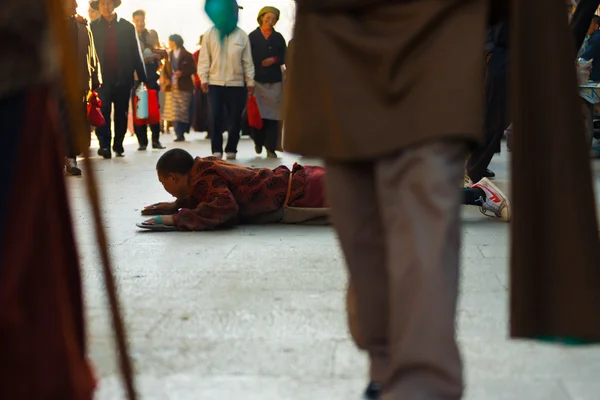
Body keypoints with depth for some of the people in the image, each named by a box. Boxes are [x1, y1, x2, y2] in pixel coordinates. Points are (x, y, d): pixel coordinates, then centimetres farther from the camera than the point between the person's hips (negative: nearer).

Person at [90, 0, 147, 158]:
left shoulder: (127, 27, 6)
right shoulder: (93, 27, 5)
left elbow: (136, 54, 6)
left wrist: (143, 78, 2)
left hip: (123, 79, 1)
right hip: (102, 79, -1)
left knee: (122, 114, 7)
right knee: (103, 113, -11)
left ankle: (118, 145, 19)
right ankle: (104, 145, -12)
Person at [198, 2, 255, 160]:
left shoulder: (242, 35, 4)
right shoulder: (210, 34, 2)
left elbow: (247, 61, 6)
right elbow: (204, 58, 2)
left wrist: (250, 81, 4)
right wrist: (203, 78, -5)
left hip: (236, 84, 1)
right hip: (215, 83, -1)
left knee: (235, 118, 5)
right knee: (215, 118, -4)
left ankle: (231, 150, 16)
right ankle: (217, 150, 3)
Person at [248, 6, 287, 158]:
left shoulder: (278, 38, 12)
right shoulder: (252, 37, 6)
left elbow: (284, 58, 11)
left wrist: (274, 60, -9)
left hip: (274, 81, 1)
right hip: (257, 80, -1)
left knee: (273, 116, -4)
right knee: (257, 114, -2)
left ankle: (271, 148, -3)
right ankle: (258, 142, 19)